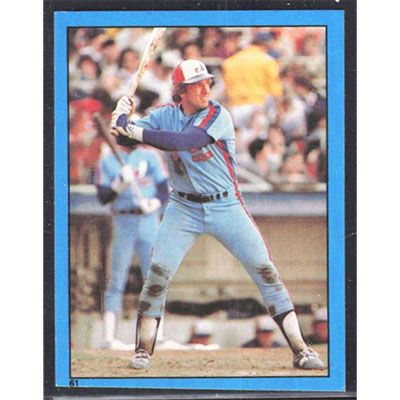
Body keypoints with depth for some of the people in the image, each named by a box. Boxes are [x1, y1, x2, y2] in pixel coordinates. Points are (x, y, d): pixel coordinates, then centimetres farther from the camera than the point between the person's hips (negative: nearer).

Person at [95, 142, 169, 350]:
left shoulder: (150, 156, 9)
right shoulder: (107, 161, 4)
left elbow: (164, 188, 5)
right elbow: (103, 196, -2)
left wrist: (154, 203, -14)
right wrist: (121, 184, -18)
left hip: (149, 222, 2)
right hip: (123, 222, -2)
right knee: (117, 281, -4)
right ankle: (108, 337, -7)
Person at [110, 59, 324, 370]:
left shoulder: (218, 116, -14)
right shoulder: (165, 116, -1)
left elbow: (185, 142, -28)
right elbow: (125, 138, -6)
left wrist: (139, 132, -32)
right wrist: (123, 119, -26)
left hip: (226, 206, -2)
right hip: (184, 209, 2)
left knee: (265, 270, -7)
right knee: (158, 272, -10)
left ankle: (300, 350, -3)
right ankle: (144, 350, 3)